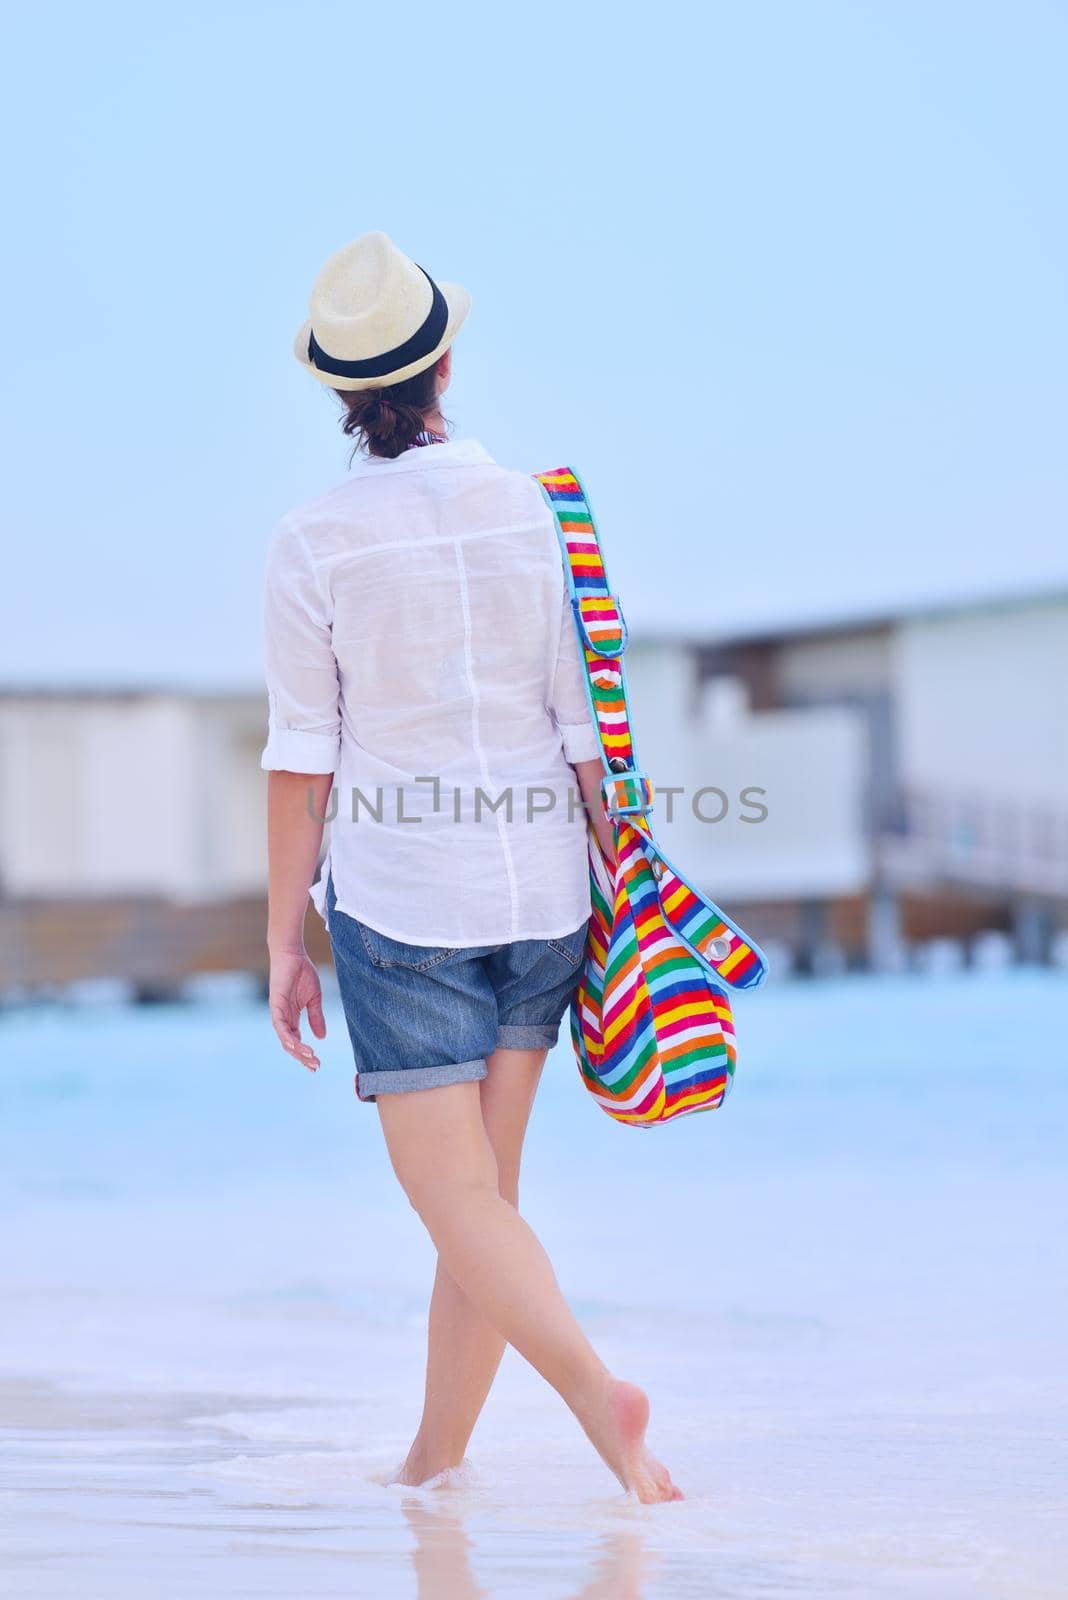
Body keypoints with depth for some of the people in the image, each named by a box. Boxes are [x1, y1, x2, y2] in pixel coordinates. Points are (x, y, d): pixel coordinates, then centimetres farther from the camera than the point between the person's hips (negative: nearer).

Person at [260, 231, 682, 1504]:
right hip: (538, 885, 4)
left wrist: (284, 943, 0)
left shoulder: (313, 543, -8)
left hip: (398, 896, -4)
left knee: (458, 1198, -2)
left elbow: (302, 762, -7)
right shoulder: (533, 514, -1)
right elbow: (585, 727, 1)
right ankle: (434, 1464, 20)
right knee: (485, 1185, 13)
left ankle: (595, 1391, -24)